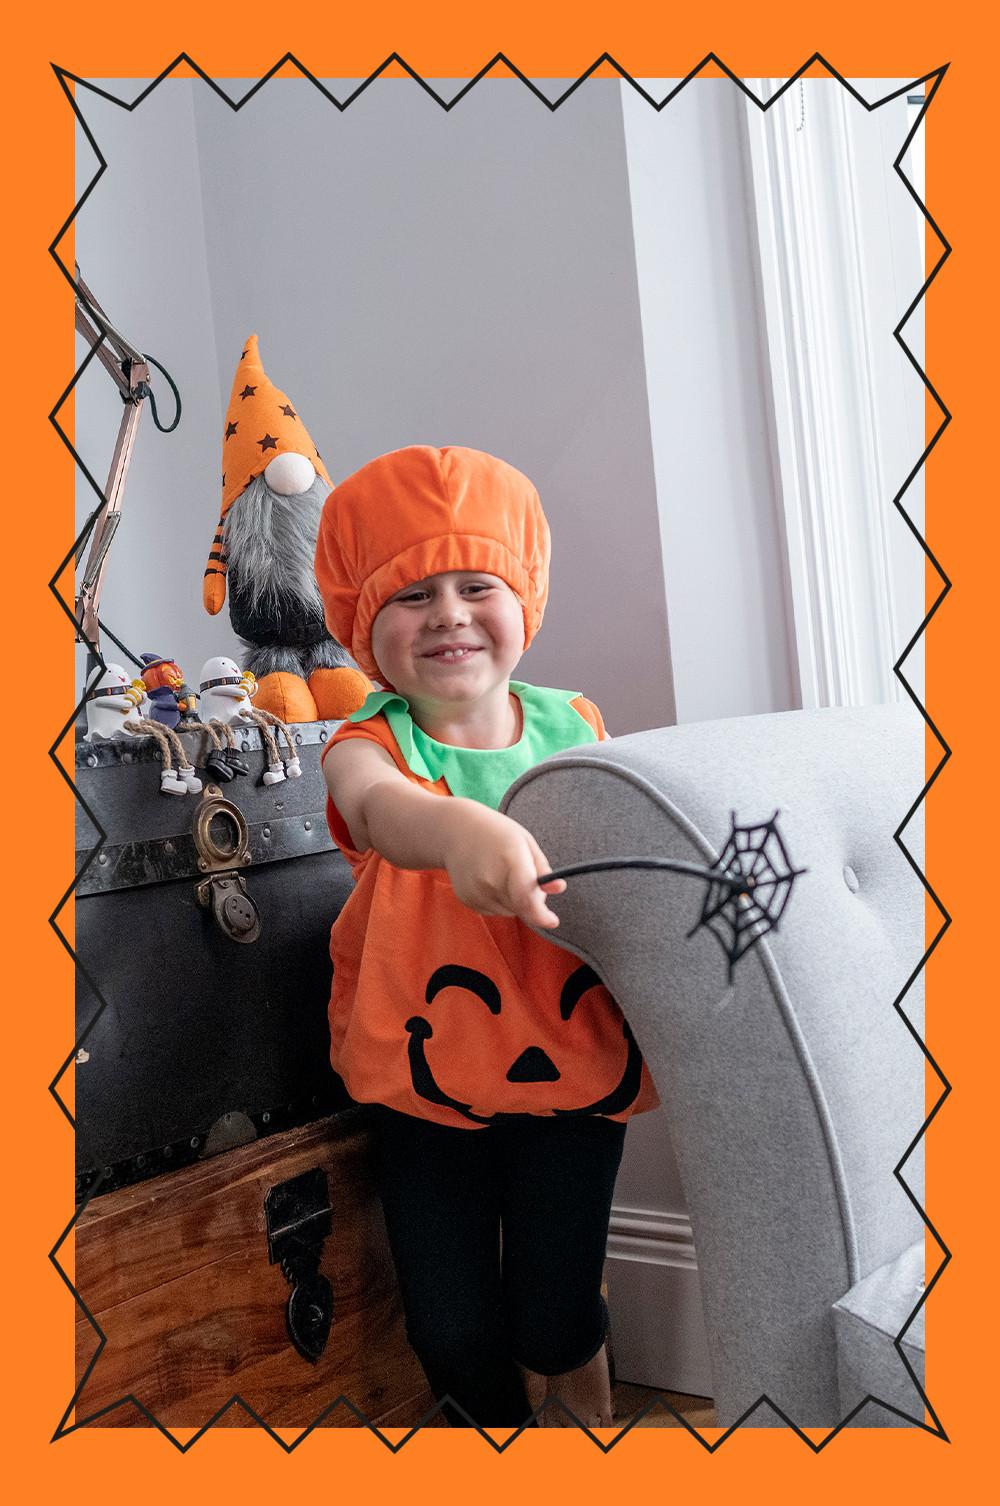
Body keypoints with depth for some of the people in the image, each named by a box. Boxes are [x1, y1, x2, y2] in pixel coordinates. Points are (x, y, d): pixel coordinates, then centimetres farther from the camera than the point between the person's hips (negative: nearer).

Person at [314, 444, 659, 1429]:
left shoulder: (572, 726, -4)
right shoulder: (374, 740, -13)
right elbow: (378, 805, -38)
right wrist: (458, 827, -60)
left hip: (571, 1069, 1)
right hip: (426, 1081, 0)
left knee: (556, 1320, 6)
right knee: (454, 1331, 7)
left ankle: (585, 1409, 42)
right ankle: (492, 1421, 41)